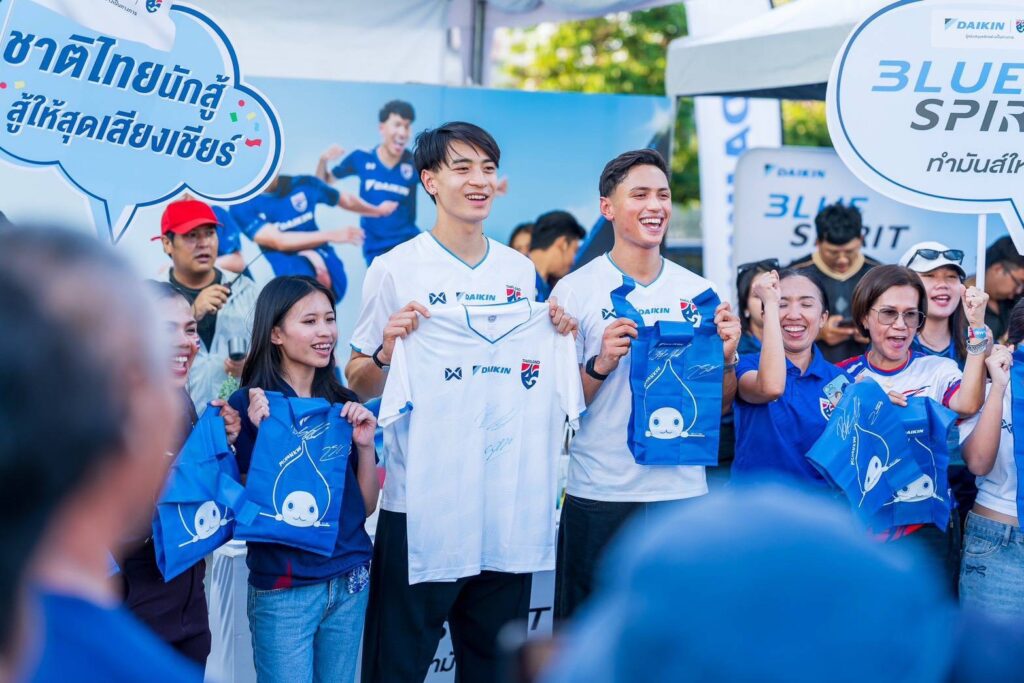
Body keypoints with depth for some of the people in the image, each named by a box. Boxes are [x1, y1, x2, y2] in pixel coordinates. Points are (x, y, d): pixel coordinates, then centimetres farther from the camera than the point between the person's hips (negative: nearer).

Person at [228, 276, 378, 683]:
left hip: (350, 582, 5)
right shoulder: (249, 405, -8)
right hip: (283, 589, -5)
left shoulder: (343, 405, 6)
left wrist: (365, 444, -7)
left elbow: (365, 507, 9)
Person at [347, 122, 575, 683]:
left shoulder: (520, 270, 9)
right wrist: (387, 352, -23)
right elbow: (360, 386, -3)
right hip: (419, 501, -4)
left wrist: (558, 339, -2)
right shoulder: (395, 270, -5)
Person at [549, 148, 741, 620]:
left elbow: (719, 405, 11)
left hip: (683, 490, 3)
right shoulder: (576, 290, -3)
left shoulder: (697, 291, 7)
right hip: (600, 493, -3)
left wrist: (726, 358, -8)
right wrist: (601, 364, -19)